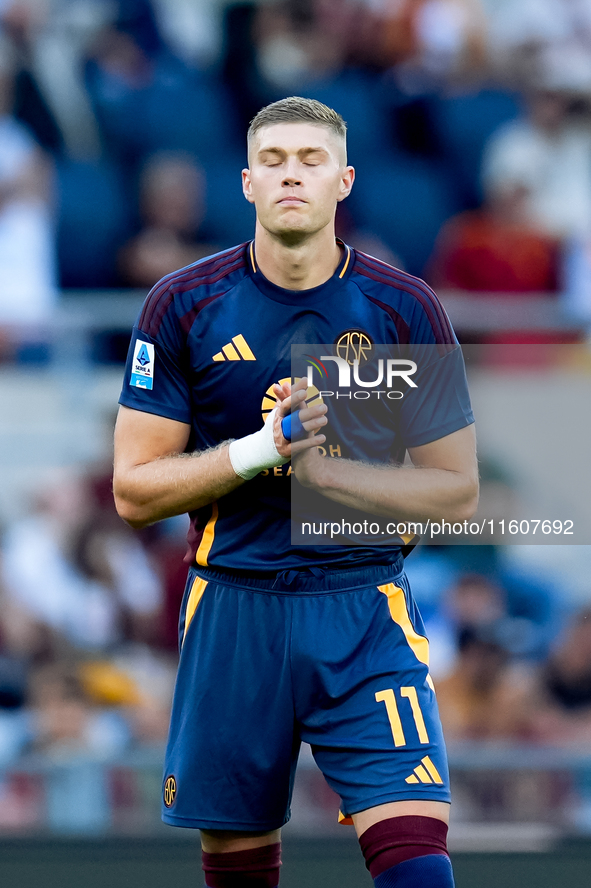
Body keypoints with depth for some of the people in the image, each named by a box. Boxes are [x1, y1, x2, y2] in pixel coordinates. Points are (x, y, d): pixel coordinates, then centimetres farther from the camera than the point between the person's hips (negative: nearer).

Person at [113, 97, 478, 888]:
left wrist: (325, 471, -13)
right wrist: (260, 450, -17)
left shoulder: (405, 310, -1)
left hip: (364, 613, -1)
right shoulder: (183, 308, -1)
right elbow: (134, 491, -2)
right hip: (234, 608, 1)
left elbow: (457, 492, 2)